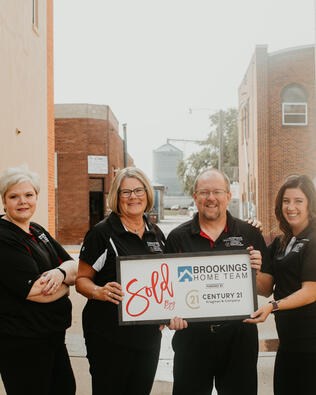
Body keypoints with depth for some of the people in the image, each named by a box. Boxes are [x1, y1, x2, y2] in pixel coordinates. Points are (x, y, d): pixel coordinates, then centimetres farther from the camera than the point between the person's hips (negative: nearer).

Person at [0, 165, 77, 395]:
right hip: (21, 343, -8)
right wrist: (66, 283, -6)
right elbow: (36, 292, -24)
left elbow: (75, 267, 5)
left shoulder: (38, 232, 10)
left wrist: (61, 272, -17)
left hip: (53, 335, 9)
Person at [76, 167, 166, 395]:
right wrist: (99, 292, -26)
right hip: (109, 335, -5)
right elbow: (82, 279, -6)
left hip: (149, 333, 5)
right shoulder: (102, 233, -8)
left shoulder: (156, 234, 9)